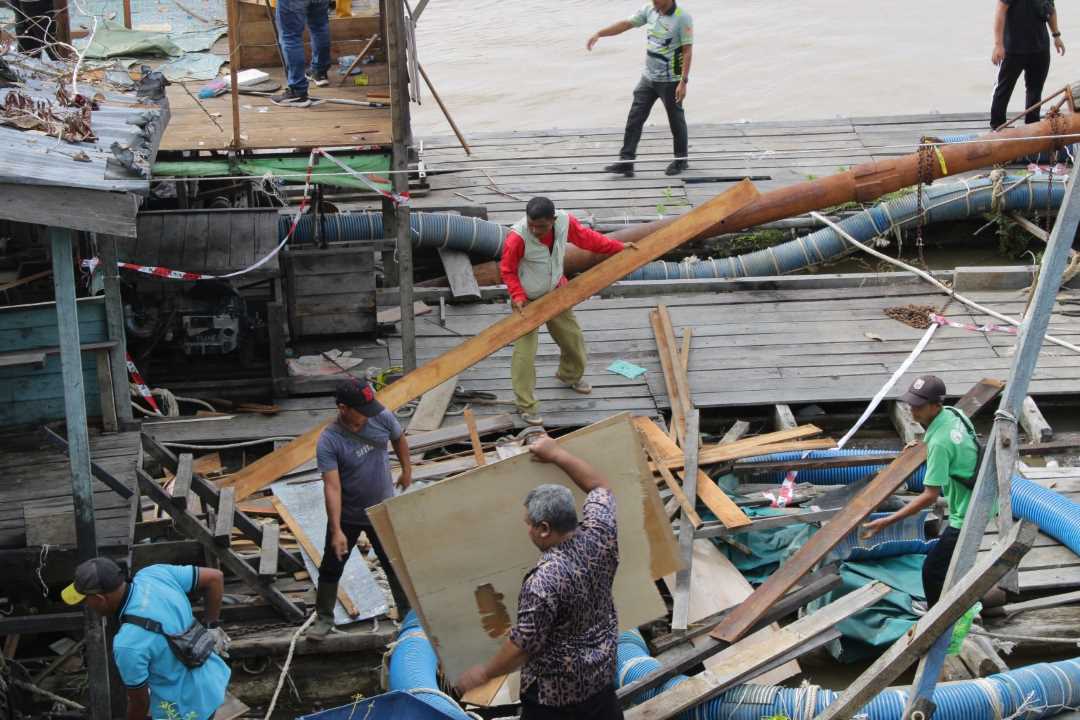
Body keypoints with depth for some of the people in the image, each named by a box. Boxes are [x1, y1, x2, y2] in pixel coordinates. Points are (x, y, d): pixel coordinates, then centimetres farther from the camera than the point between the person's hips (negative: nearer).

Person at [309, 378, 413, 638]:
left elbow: (399, 439, 6)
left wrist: (407, 471, 18)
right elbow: (332, 487, -31)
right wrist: (336, 531, -35)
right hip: (346, 516, -2)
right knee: (331, 568, 11)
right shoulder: (328, 442, -28)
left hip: (382, 511, 3)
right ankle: (324, 618, 30)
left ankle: (407, 613, 31)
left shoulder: (381, 417, -17)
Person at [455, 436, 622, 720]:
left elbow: (524, 644, -23)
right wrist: (556, 453, 7)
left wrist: (484, 673, -8)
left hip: (554, 690, -7)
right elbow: (601, 488, 6)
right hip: (602, 671, 7)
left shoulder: (543, 582, -31)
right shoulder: (599, 535, -14)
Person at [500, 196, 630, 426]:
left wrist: (618, 247, 3)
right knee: (525, 352, -8)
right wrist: (517, 296, -26)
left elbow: (587, 238, -1)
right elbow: (507, 270, -17)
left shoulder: (565, 222, -20)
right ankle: (526, 406, 4)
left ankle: (570, 376, 50)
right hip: (527, 300, -5)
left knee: (573, 337, 20)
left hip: (555, 293, 5)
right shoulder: (517, 237, -33)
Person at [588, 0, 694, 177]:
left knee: (676, 120, 8)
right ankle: (626, 162, 5)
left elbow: (687, 51, -16)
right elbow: (626, 24, 2)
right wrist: (599, 34, -8)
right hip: (648, 78, 6)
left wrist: (683, 82, -20)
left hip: (670, 81, -6)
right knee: (635, 117, 2)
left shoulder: (682, 18, -16)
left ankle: (681, 160, 26)